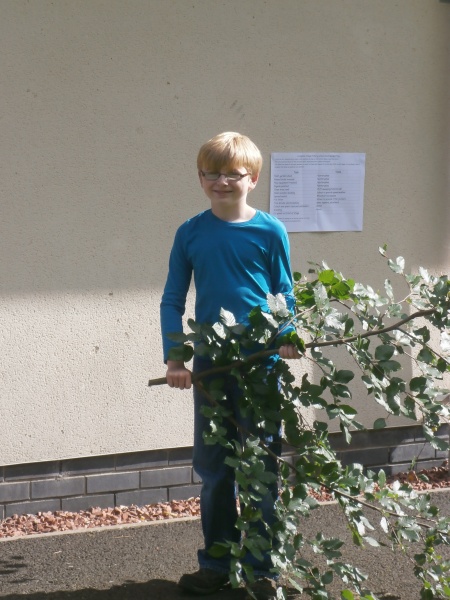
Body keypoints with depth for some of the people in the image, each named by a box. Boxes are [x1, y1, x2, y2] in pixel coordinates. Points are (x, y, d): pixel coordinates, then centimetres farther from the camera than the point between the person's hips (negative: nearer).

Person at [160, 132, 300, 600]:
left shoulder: (269, 231, -3)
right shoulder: (191, 233, 2)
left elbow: (284, 296, 2)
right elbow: (172, 301, 5)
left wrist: (286, 337, -17)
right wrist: (174, 358, -5)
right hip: (210, 363, 2)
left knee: (260, 465, 6)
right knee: (212, 466, 12)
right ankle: (216, 563, 25)